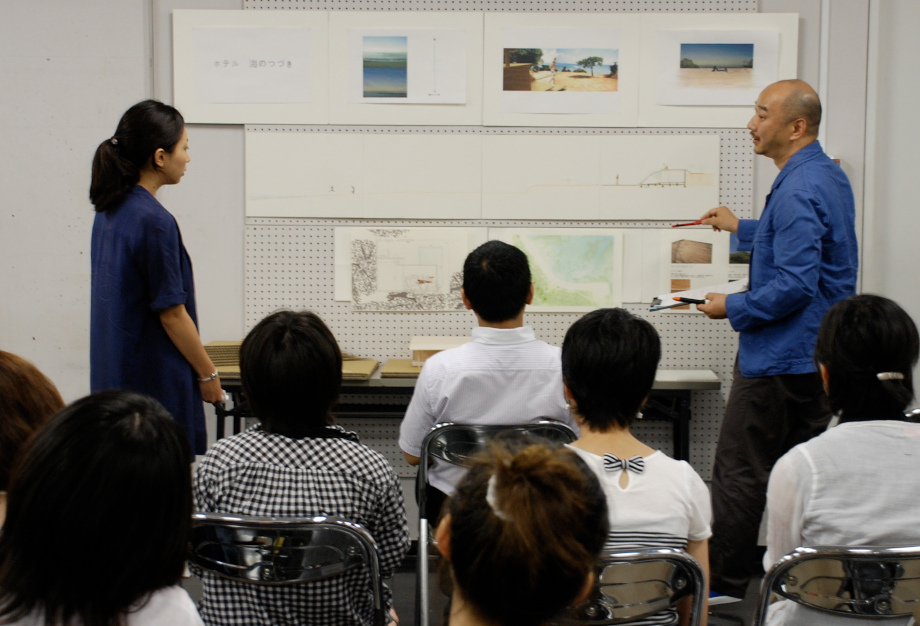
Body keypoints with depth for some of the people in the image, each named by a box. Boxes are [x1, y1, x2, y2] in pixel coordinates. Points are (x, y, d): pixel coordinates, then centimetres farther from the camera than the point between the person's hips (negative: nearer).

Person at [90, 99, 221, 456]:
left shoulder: (109, 211, 7)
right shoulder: (154, 221, -19)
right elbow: (171, 313, -17)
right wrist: (208, 374, -6)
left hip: (115, 374, 9)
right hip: (155, 380, -9)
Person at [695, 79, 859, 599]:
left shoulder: (798, 191, -22)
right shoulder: (830, 175, 10)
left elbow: (795, 285, -27)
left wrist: (733, 308, -14)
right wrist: (741, 228, 31)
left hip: (779, 360, -10)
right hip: (817, 355, 10)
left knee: (739, 477, -1)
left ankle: (723, 587, 7)